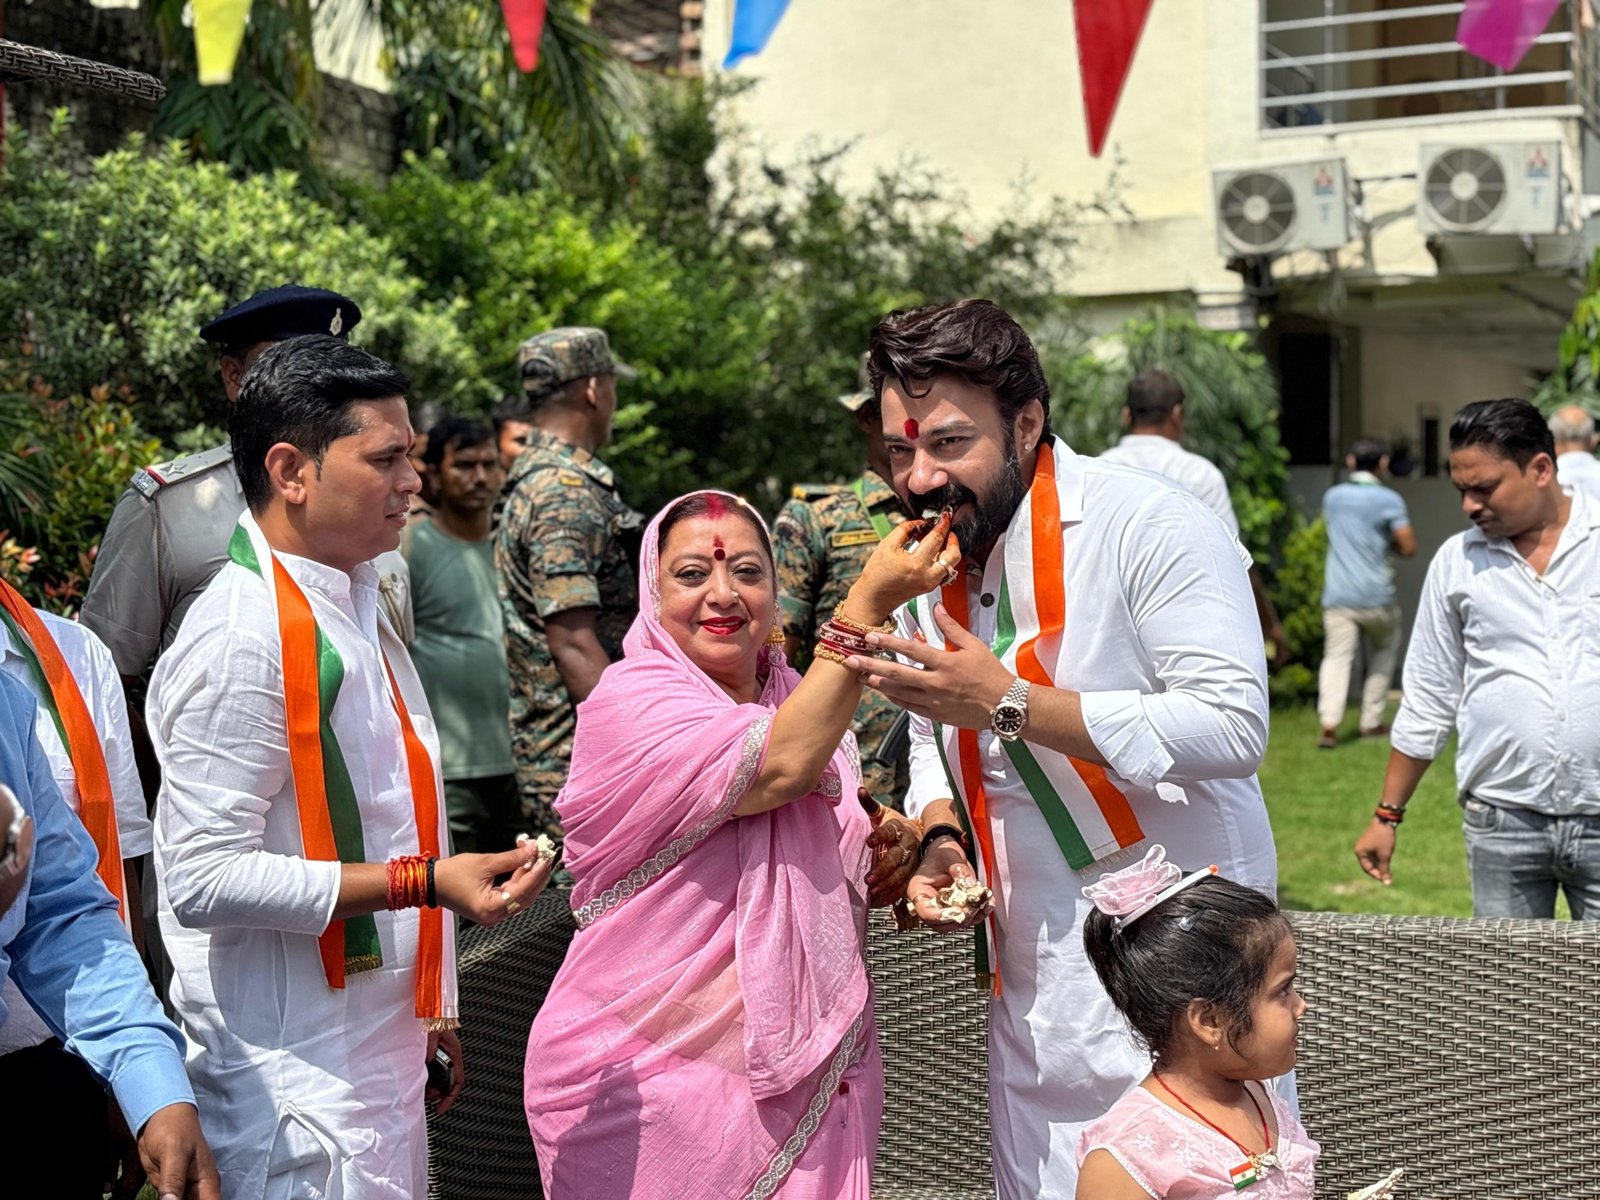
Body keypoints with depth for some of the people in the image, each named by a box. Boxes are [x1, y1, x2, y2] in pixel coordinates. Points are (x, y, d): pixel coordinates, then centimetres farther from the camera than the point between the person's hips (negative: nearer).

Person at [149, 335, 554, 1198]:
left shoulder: (355, 608, 12)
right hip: (298, 1082, -9)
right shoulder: (243, 636, -18)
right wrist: (423, 883, -22)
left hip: (380, 1052, 9)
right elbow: (204, 876, -22)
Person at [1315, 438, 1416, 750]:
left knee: (1337, 657, -3)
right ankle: (1371, 721, 20)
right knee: (1383, 652, 20)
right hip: (1376, 595, -2)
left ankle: (1329, 724, -22)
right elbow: (1408, 548, -9)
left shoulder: (1332, 496, 8)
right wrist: (1390, 541, 10)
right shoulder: (1388, 499, -6)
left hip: (1338, 594, 2)